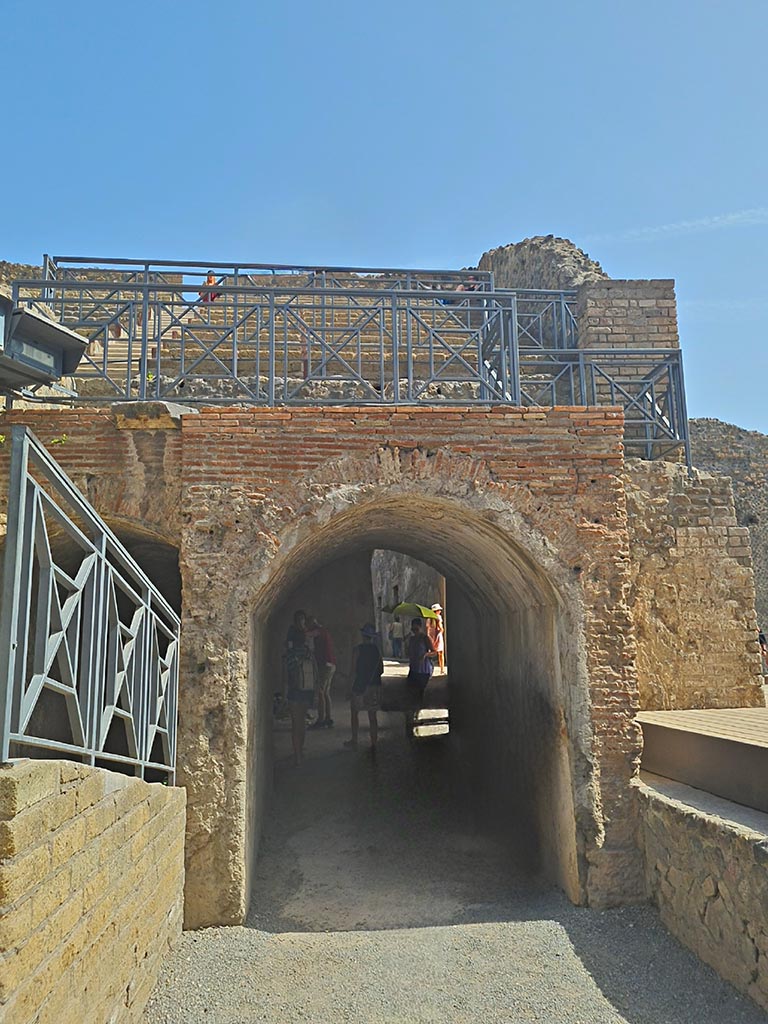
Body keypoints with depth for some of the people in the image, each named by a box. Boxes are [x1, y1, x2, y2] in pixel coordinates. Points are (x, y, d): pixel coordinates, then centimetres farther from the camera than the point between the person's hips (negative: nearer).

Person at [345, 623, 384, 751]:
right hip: (375, 685, 4)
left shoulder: (358, 649, -9)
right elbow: (381, 670, 6)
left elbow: (355, 670, -10)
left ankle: (354, 742, 12)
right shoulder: (377, 650, 1)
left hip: (360, 686, -4)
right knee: (372, 716, 10)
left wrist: (353, 685, -1)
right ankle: (373, 743, 11)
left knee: (354, 713, 11)